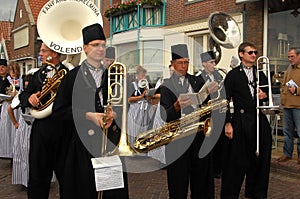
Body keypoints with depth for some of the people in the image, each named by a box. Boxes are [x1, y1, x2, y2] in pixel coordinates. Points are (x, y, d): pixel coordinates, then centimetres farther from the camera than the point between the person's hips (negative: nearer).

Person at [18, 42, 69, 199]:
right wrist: (29, 98, -9)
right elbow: (22, 97, 12)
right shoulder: (37, 75, 15)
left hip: (63, 129, -4)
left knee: (66, 175, 10)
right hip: (41, 129, 4)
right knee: (37, 177, 12)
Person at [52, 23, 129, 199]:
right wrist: (88, 115, -14)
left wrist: (113, 113, -6)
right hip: (84, 141, -2)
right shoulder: (74, 76, 0)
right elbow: (59, 110, -3)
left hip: (111, 139, 3)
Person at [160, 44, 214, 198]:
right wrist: (177, 106, -29)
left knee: (201, 175, 9)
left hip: (199, 134, 3)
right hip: (178, 138, -3)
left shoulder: (198, 81, 11)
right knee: (179, 179, 4)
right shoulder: (166, 85, 1)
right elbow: (165, 116, -9)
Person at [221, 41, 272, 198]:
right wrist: (227, 123, -13)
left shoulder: (260, 74, 14)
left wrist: (264, 95, -1)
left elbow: (267, 94, 23)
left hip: (259, 121, 5)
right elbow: (225, 101, -6)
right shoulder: (233, 75, -2)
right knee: (237, 162, 1)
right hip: (241, 121, -5)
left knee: (260, 159, 11)